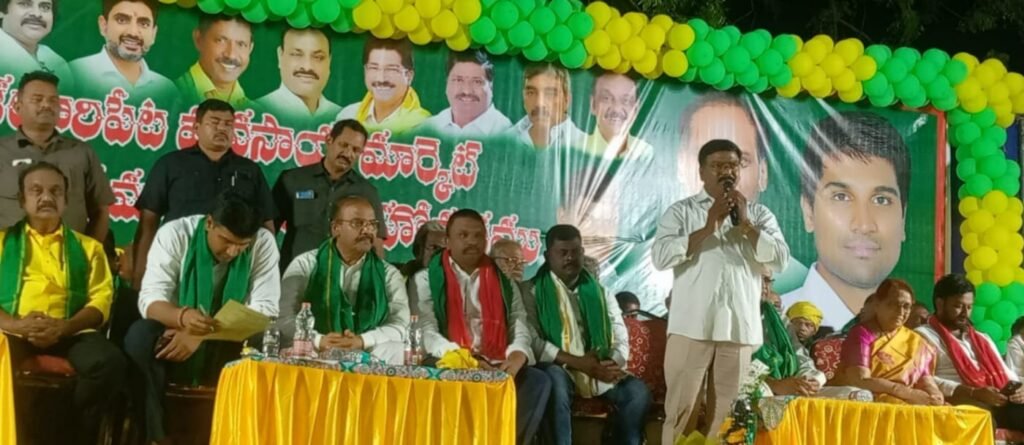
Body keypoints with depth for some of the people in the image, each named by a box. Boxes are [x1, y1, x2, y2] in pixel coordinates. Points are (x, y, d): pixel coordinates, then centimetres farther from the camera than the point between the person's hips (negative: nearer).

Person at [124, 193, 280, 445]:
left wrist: (201, 334, -30)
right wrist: (182, 317, -43)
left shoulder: (264, 243, -10)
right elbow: (149, 300, -19)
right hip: (175, 340, 0)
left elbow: (265, 310, -18)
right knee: (140, 336, -31)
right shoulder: (174, 234, -12)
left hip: (230, 349, 0)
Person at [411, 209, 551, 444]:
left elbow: (520, 328, 10)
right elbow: (425, 332, -3)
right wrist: (458, 357, -21)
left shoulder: (504, 282, 18)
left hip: (498, 369, 3)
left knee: (538, 380, -24)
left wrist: (518, 354, -14)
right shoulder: (426, 280, 8)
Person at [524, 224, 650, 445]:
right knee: (555, 381, -37)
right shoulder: (533, 291, 3)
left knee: (638, 391, -20)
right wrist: (577, 362, -19)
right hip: (561, 370, -4)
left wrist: (614, 364, -14)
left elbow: (621, 339, 10)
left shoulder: (599, 291, 17)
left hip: (600, 371, 4)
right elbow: (531, 341, -10)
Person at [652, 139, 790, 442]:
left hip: (739, 326, 2)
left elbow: (779, 260, 2)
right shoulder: (681, 211, 6)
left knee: (726, 411, 6)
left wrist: (745, 224, -6)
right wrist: (707, 229, -11)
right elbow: (660, 257, -7)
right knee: (681, 408, -3)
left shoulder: (759, 214, 13)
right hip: (692, 324, -2)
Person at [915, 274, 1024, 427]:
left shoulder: (982, 339, 31)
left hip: (999, 404, 6)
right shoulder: (923, 336, 7)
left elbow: (1007, 375, 27)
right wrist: (974, 393, -18)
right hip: (962, 405, -6)